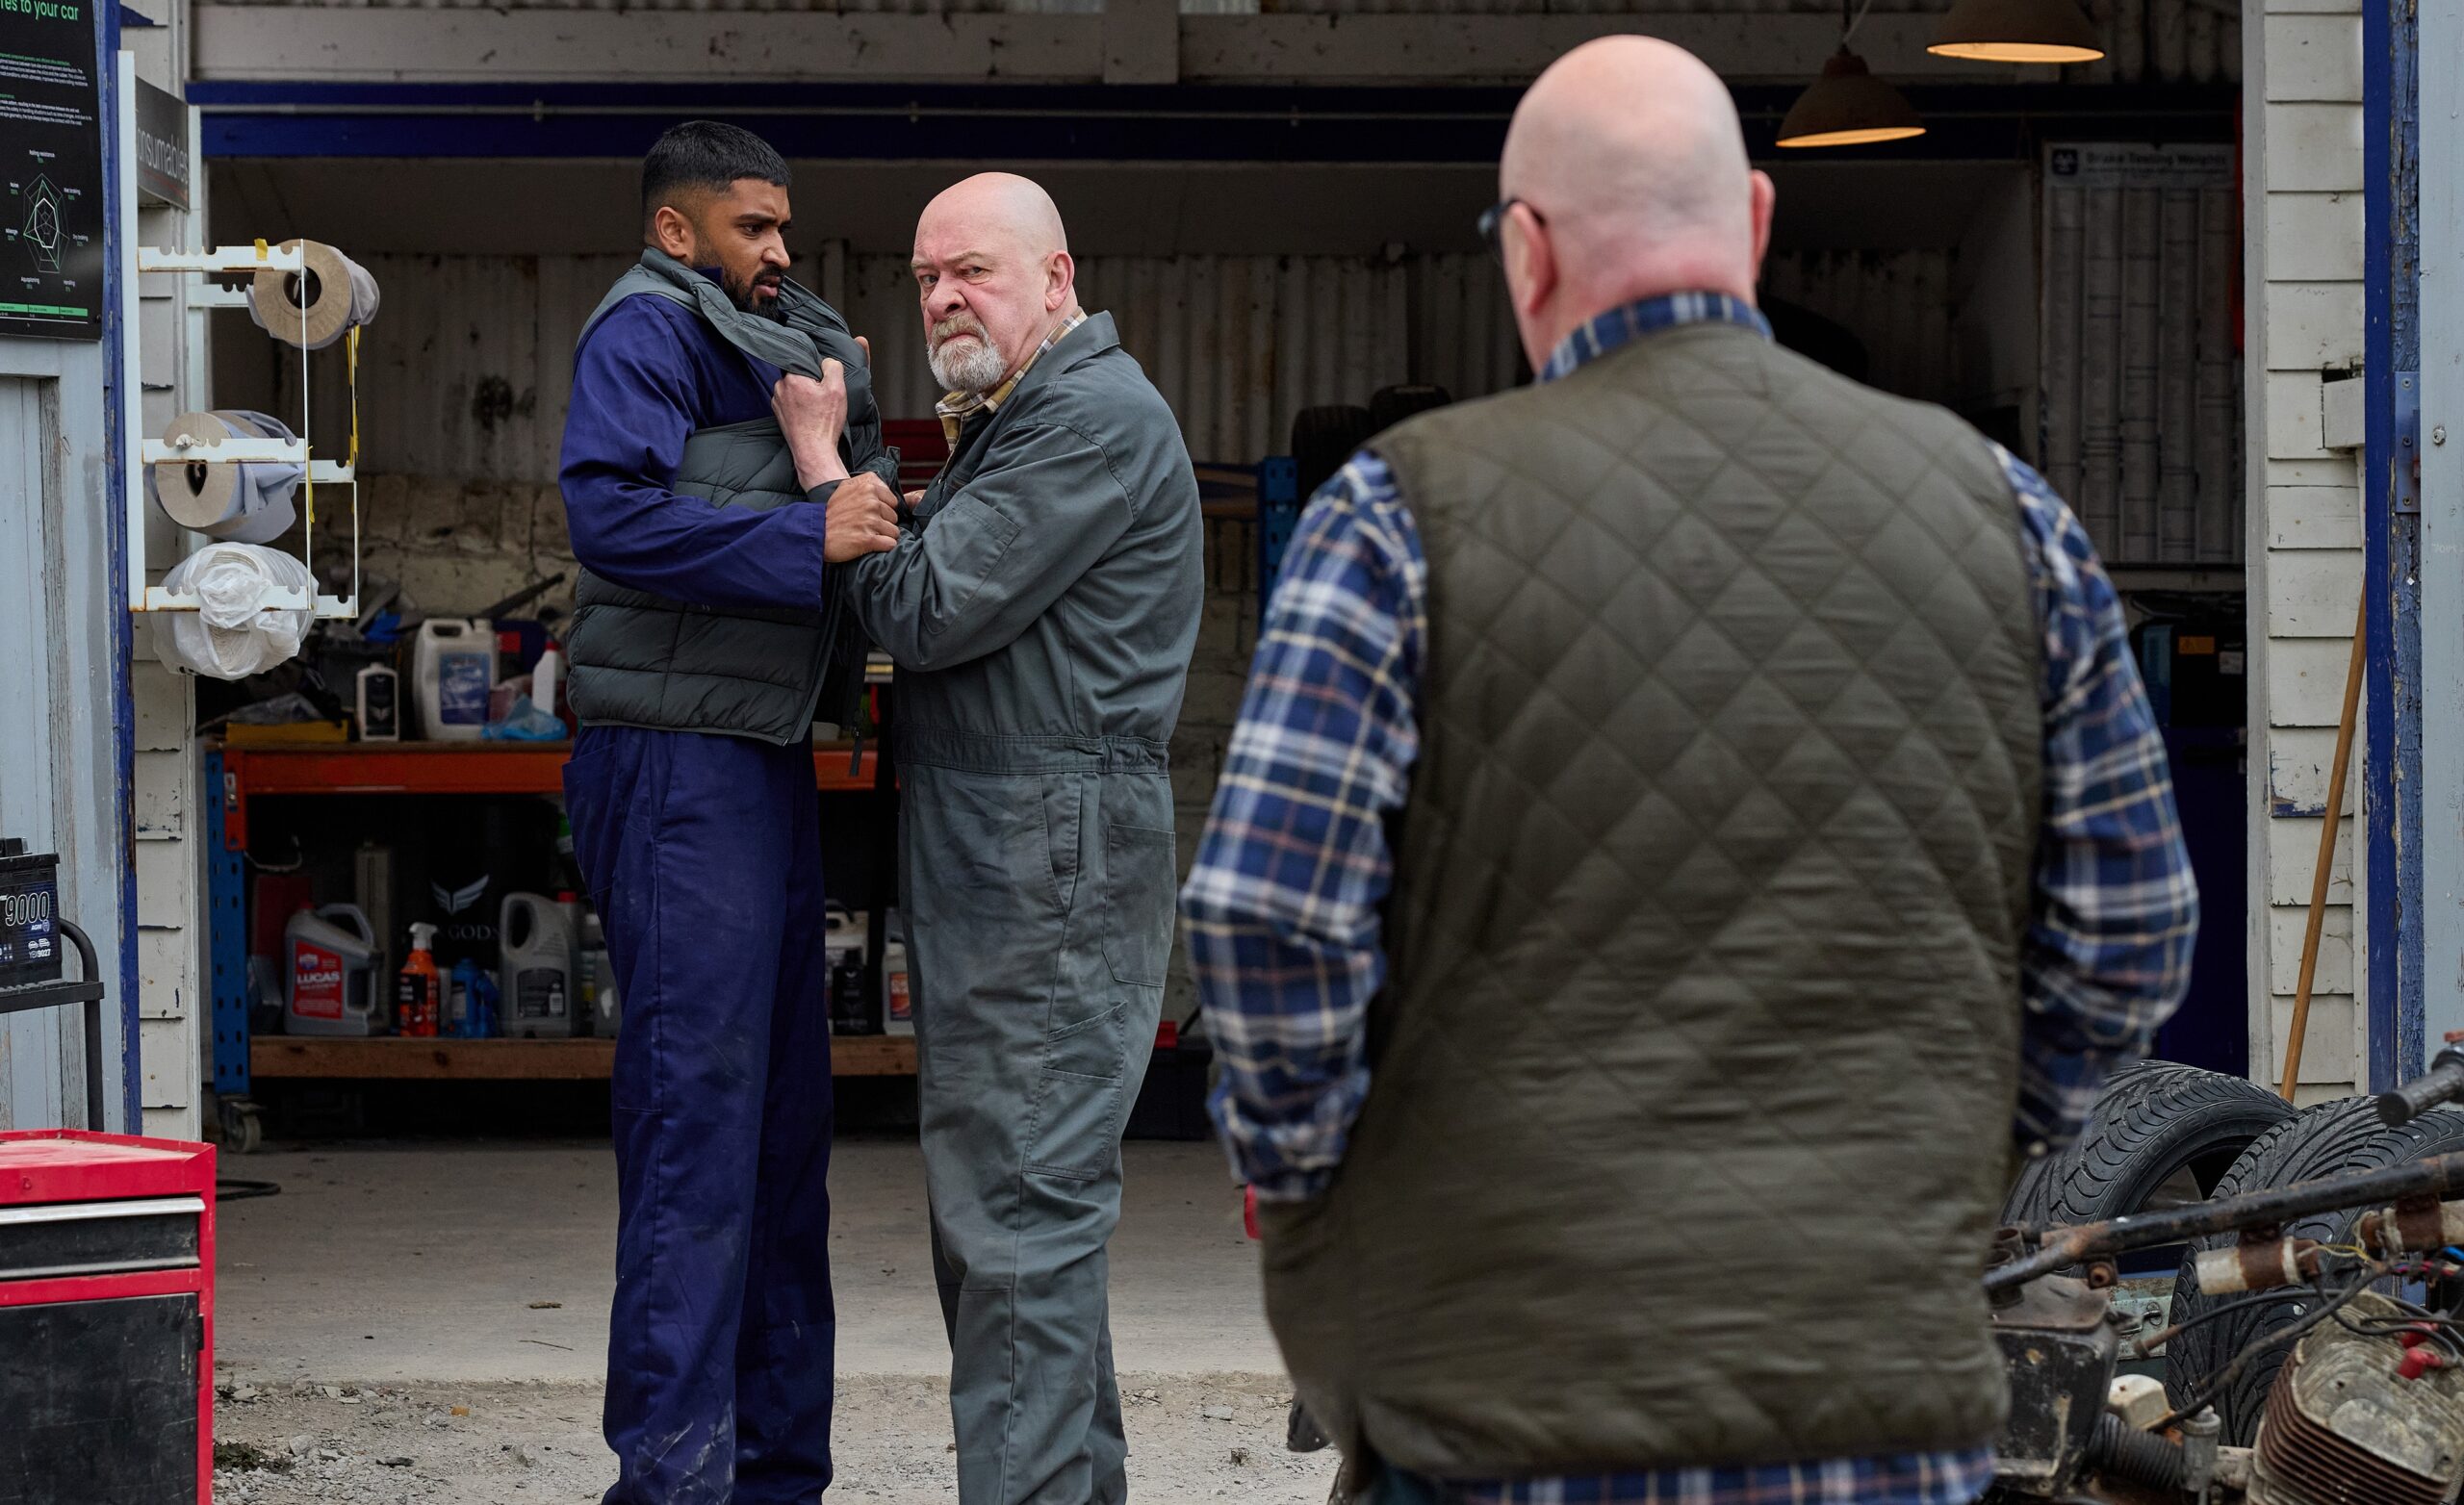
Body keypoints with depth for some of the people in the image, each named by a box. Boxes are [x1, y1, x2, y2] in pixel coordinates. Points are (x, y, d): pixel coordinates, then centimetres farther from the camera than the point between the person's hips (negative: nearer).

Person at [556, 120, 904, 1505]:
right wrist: (810, 534, -25)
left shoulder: (777, 341, 21)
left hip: (763, 763, 10)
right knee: (699, 1103, -10)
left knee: (785, 1105, 12)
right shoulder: (648, 329, -7)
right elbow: (613, 509, -22)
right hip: (680, 757, -10)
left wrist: (872, 513, 0)